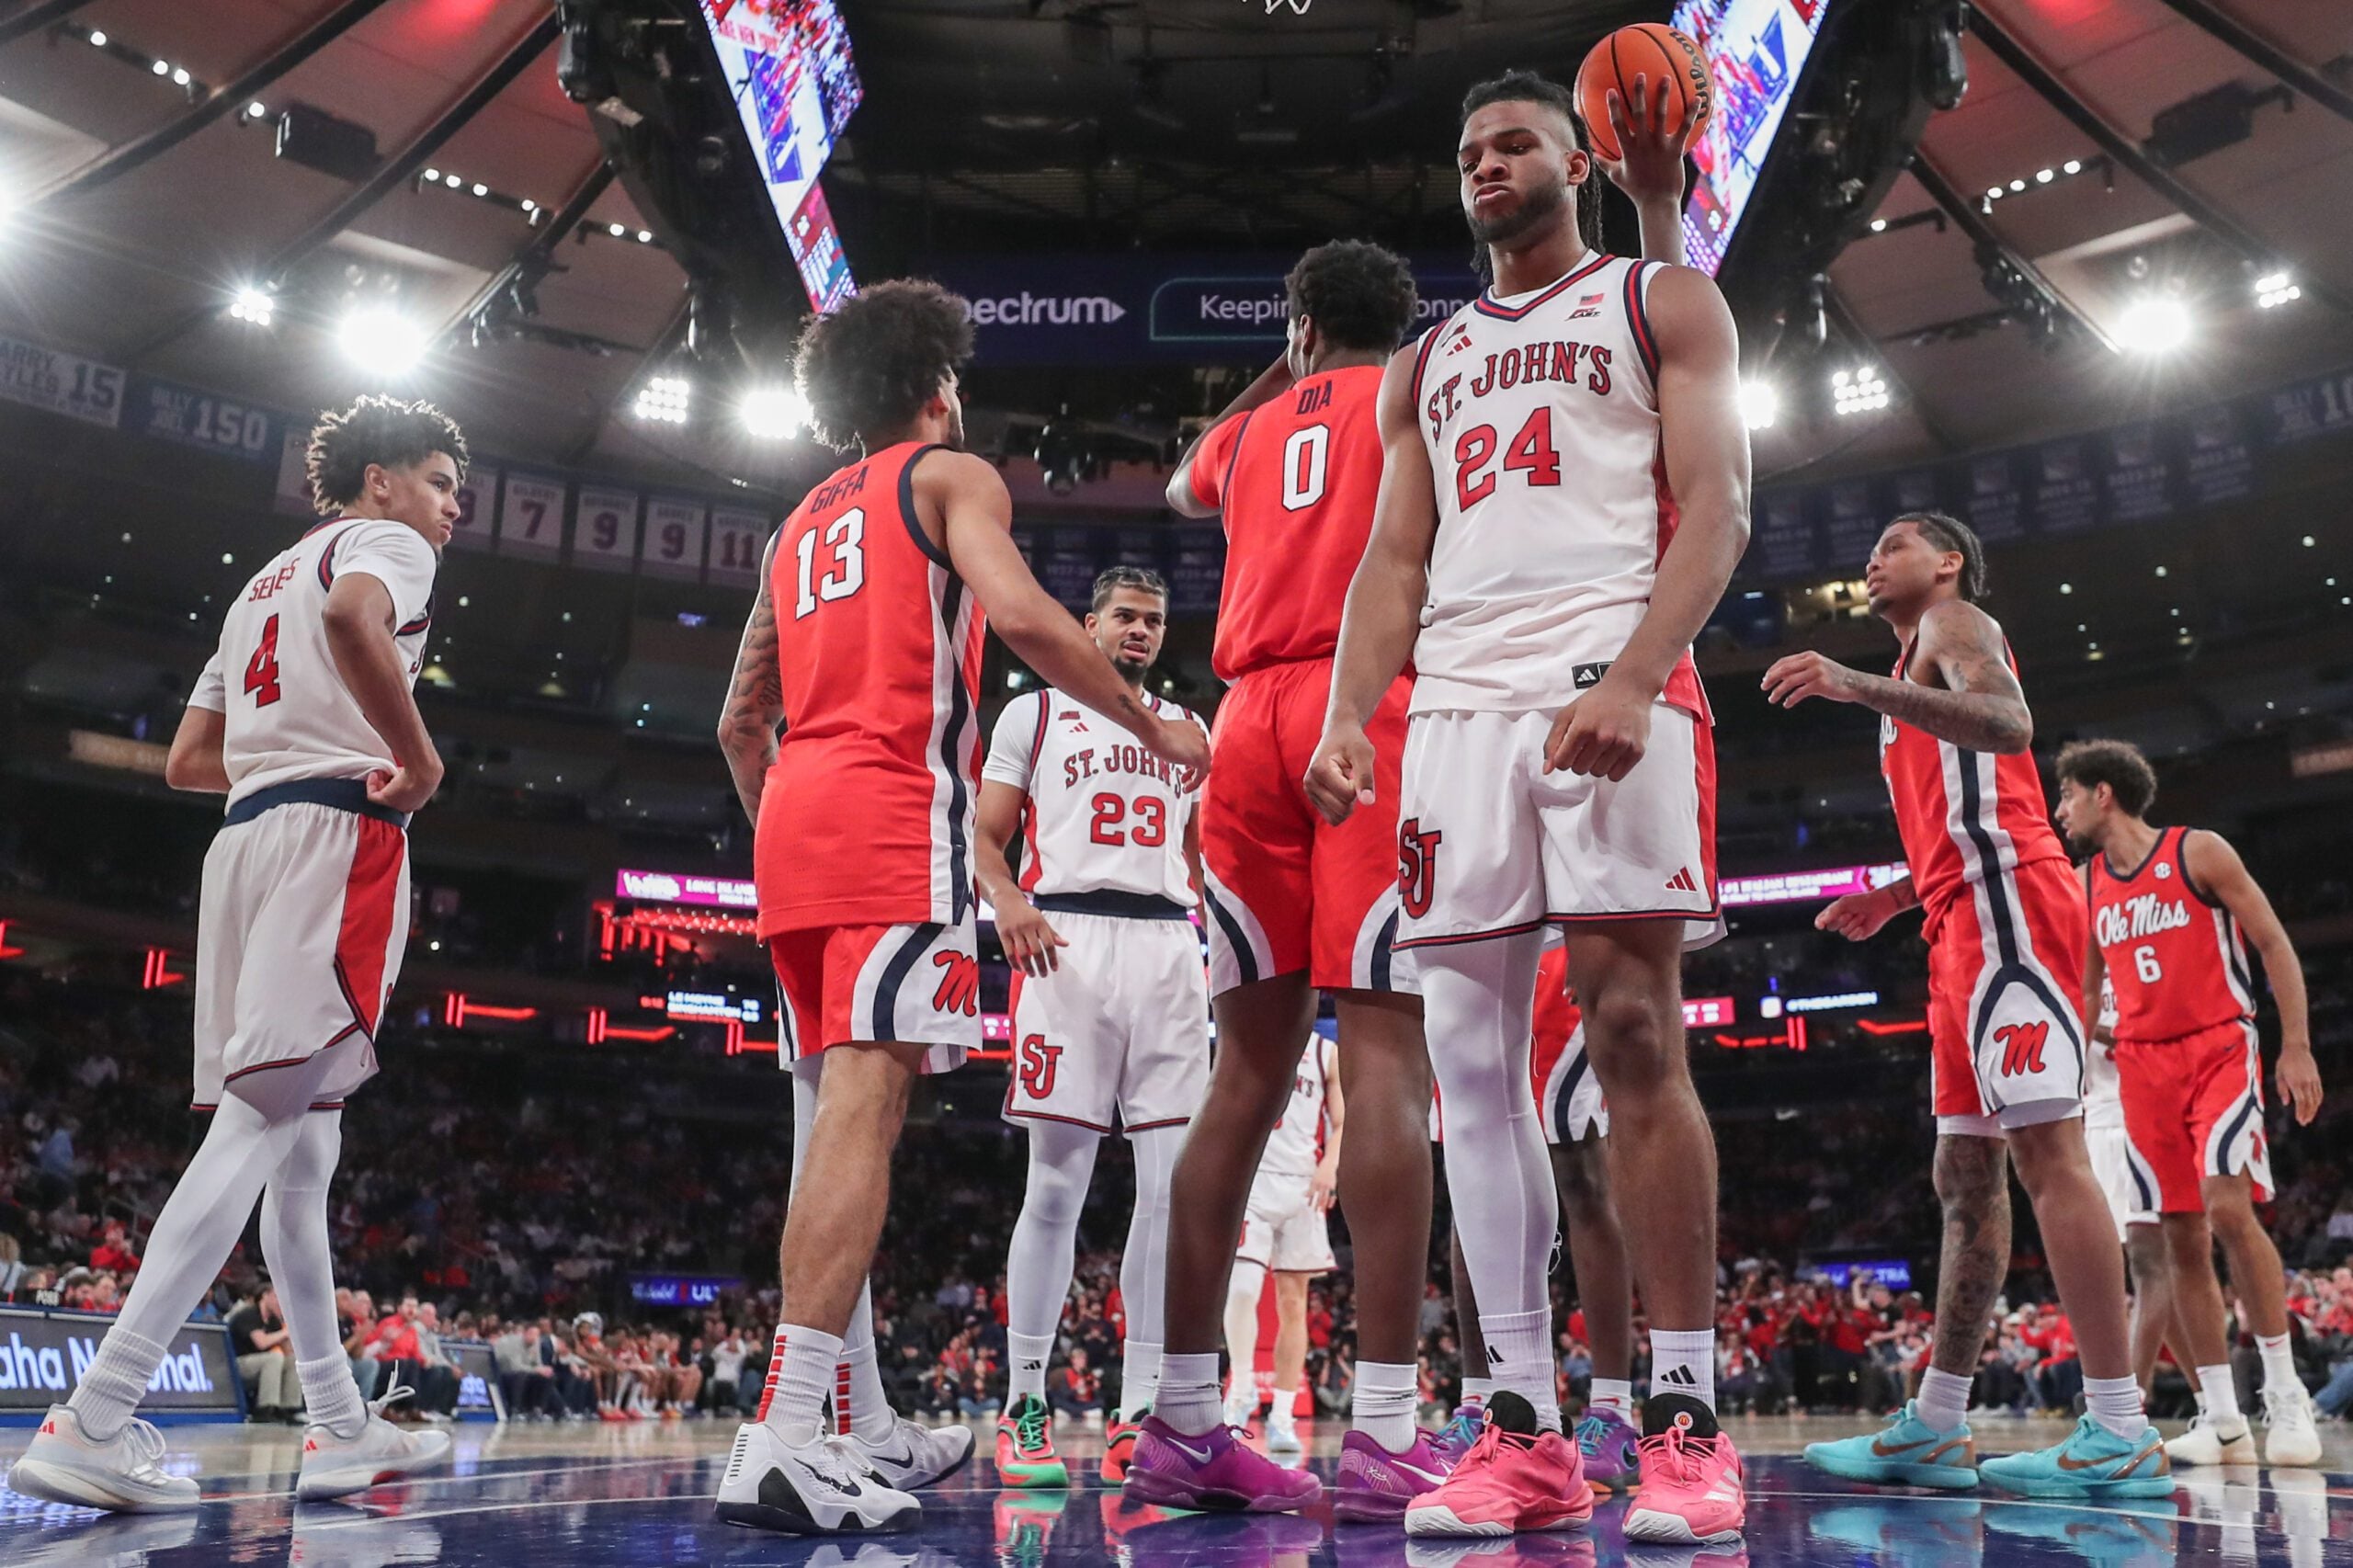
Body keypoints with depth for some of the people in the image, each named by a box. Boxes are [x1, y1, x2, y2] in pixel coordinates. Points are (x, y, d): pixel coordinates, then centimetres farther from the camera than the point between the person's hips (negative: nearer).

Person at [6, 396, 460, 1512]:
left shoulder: (266, 579, 30)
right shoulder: (384, 543, 5)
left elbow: (187, 762, 26)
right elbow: (355, 619, -23)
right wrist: (418, 759, -14)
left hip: (245, 837, 9)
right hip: (341, 834, -9)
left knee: (302, 1145, 8)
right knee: (265, 1119, -15)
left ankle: (341, 1427, 13)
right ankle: (95, 1420, -20)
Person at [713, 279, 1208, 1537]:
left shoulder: (802, 523, 27)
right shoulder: (952, 475, 7)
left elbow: (741, 720, 25)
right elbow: (1020, 615, -13)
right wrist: (1154, 727, -4)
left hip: (791, 819, 8)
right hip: (897, 814, -7)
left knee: (834, 1116, 9)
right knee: (863, 1108, -15)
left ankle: (868, 1428, 16)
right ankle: (782, 1441, -24)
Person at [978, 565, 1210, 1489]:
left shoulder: (1188, 729, 22)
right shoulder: (1034, 714, 12)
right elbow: (985, 836, 7)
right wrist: (1006, 899, -15)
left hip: (1168, 951, 4)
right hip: (1066, 944, -3)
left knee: (1174, 1185, -3)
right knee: (1056, 1184, -5)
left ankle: (1138, 1419, 3)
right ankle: (1023, 1407, 6)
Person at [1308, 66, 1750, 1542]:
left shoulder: (1661, 300, 13)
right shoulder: (1428, 363, 27)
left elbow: (1716, 501, -1)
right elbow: (1395, 561, 19)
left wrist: (1633, 679, -18)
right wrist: (1347, 717, 1)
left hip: (1613, 686, -5)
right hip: (1457, 703, 5)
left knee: (1636, 1037, -11)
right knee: (1471, 1061, -1)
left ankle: (1687, 1417, -2)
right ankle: (1527, 1432, 4)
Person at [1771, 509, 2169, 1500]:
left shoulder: (1955, 623, 4)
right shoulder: (1921, 667, 31)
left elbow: (2010, 725, -19)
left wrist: (1861, 687, -29)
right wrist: (1895, 898, 26)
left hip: (2004, 902, -10)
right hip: (1967, 921, 10)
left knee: (2046, 1148, -15)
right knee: (1965, 1177, 7)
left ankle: (2121, 1435, -15)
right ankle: (1934, 1428, 10)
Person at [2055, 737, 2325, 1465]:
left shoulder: (2199, 852, -4)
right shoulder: (2085, 884, 11)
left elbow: (2274, 944, -3)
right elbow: (2083, 989, 19)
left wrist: (2297, 1045, -11)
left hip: (2219, 1049, -5)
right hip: (2143, 1064, 5)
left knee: (2229, 1208, -20)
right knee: (2180, 1235, 1)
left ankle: (2285, 1396, -7)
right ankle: (2222, 1419, 6)